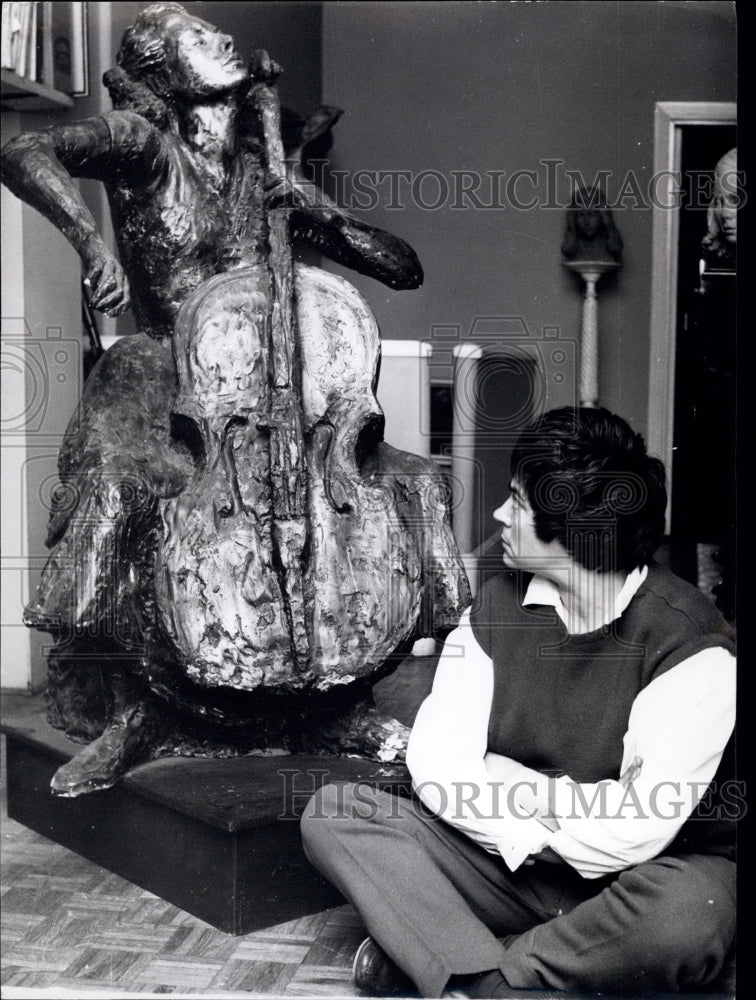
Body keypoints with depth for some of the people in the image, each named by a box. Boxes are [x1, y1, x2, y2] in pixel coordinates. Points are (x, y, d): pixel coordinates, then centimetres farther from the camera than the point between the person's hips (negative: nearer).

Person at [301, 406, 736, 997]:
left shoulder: (689, 640, -17)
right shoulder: (496, 607, 0)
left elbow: (637, 834, -23)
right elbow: (437, 763, -6)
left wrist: (505, 787, -12)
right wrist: (526, 835, -21)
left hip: (625, 882, -4)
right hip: (509, 865, 4)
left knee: (686, 917, -39)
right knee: (333, 813, -12)